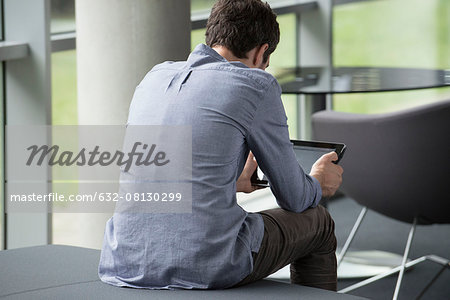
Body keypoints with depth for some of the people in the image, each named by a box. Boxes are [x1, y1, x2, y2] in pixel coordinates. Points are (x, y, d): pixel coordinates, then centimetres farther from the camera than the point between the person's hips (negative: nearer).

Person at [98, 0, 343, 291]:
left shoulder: (155, 76, 14)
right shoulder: (257, 85, -3)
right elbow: (293, 197, 5)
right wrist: (318, 184, 29)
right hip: (206, 265, -6)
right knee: (317, 221, 21)